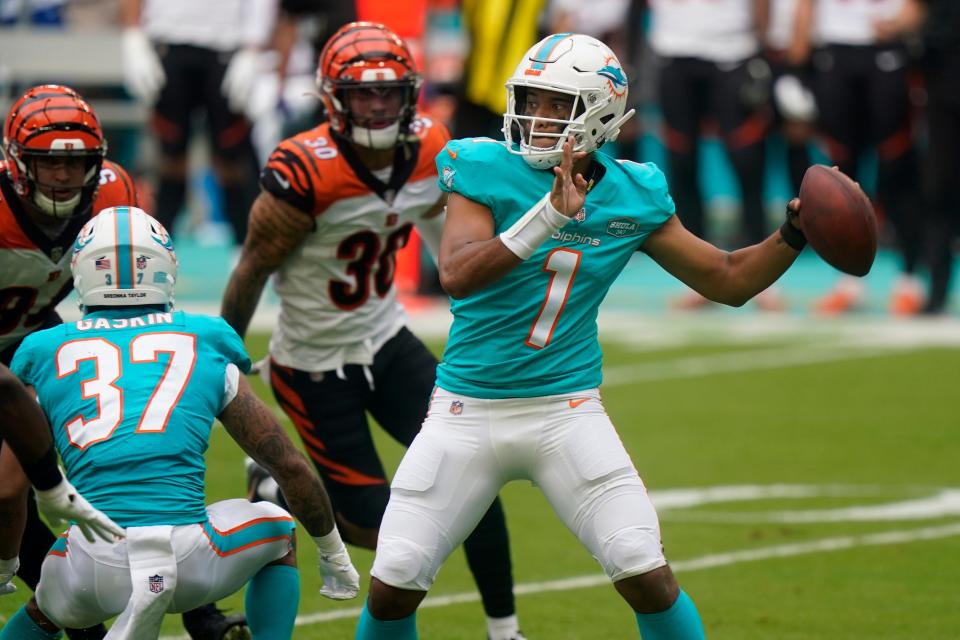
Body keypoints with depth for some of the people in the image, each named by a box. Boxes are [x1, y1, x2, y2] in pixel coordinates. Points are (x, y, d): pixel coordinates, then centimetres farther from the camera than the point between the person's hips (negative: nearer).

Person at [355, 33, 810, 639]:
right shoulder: (485, 170, -9)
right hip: (467, 410, -1)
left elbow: (729, 280, 8)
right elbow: (457, 276, -25)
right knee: (393, 584, -3)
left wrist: (793, 235, -8)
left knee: (648, 578, -10)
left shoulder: (631, 196, 0)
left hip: (565, 411, 1)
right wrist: (548, 216, -33)